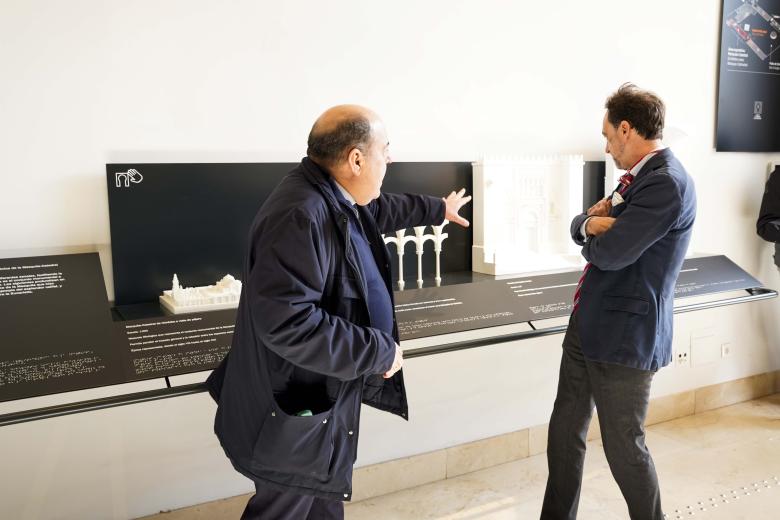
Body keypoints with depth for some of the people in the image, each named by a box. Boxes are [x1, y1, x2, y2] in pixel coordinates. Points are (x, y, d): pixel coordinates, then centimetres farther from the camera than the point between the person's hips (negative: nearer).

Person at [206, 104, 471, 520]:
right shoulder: (299, 216, -30)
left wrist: (438, 209, 38)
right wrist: (380, 351, -27)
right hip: (297, 407, -10)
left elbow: (380, 210, 26)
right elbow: (286, 322, -37)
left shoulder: (337, 198, 3)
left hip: (324, 393, 10)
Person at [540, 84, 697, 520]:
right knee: (564, 433, 16)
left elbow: (608, 252, -24)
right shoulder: (639, 175, 11)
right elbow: (581, 228, 15)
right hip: (589, 324, 9)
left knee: (623, 446, 7)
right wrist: (591, 223, -8)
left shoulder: (667, 184, -20)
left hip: (624, 335, -9)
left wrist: (595, 231, -2)